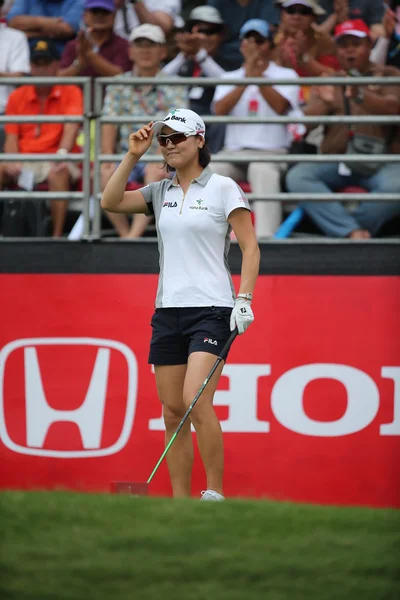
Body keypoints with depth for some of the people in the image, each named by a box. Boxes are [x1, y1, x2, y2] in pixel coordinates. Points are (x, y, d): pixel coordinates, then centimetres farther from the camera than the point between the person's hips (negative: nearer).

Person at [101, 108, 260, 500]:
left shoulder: (223, 188, -1)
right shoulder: (160, 193, 14)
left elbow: (250, 248, -3)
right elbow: (110, 202, 3)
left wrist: (244, 299, -13)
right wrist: (133, 156, -1)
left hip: (211, 309, -6)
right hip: (168, 310, 6)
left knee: (196, 402, -20)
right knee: (172, 413, 3)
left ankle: (215, 493, -13)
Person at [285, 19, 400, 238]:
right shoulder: (327, 82, 16)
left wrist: (360, 96, -31)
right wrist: (324, 103, -20)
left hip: (380, 161, -2)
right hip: (335, 161, 3)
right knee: (296, 177, -27)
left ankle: (339, 230, -24)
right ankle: (352, 231, -34)